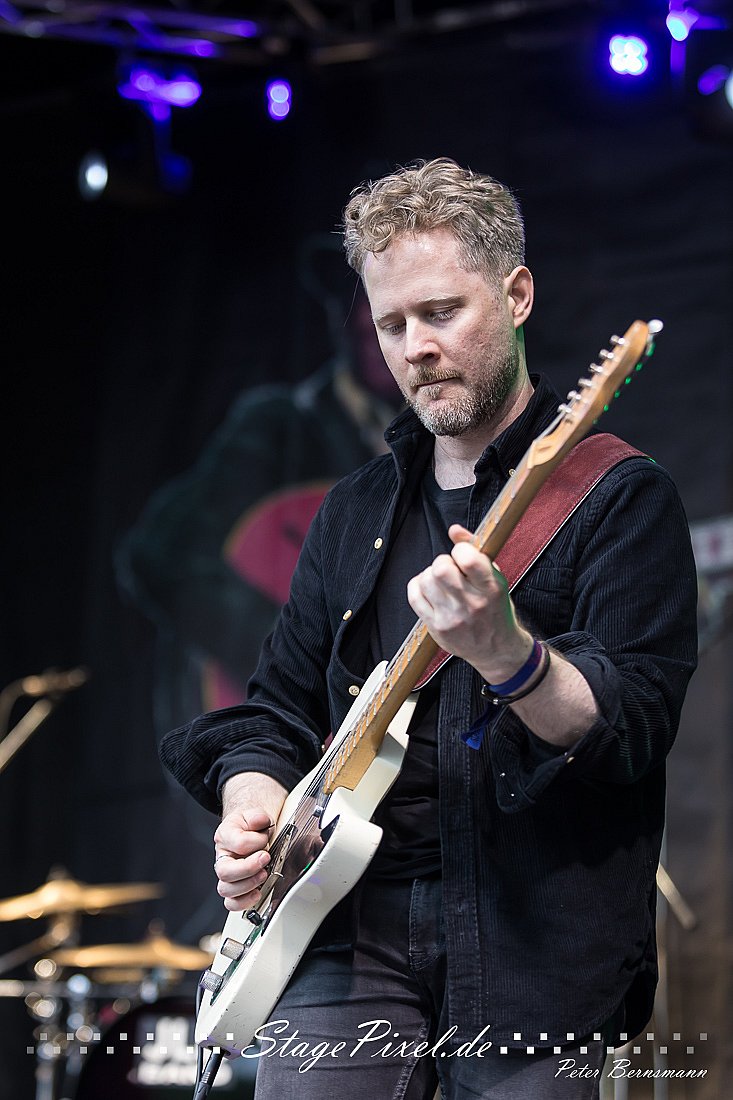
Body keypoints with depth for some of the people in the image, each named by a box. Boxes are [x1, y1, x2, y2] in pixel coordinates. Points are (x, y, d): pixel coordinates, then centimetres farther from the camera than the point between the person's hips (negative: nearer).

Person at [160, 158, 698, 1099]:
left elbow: (637, 728, -12)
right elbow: (280, 708, 22)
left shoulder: (618, 495, -1)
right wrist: (253, 810, 1)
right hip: (350, 928, 4)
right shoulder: (355, 510, 18)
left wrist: (509, 655, -30)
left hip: (535, 946, -4)